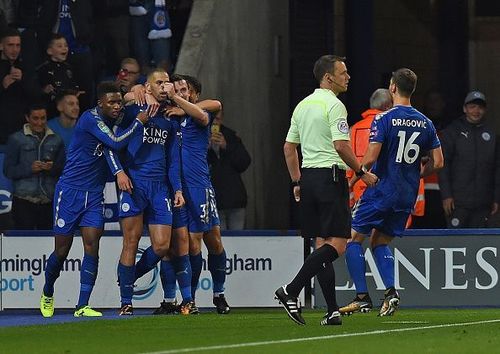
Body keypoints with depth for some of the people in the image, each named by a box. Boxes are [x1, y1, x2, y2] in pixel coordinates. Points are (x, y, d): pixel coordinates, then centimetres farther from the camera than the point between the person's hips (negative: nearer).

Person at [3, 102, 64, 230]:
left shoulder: (56, 140, 13)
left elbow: (63, 170, 13)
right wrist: (30, 168, -14)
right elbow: (8, 170, 2)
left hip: (48, 202, 3)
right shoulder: (16, 139, 5)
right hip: (24, 202, -3)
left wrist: (52, 168, -10)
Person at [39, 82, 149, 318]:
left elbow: (109, 148, -9)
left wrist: (118, 171, -27)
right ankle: (47, 294, 29)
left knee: (92, 247, -9)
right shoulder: (91, 118, -16)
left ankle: (82, 306, -8)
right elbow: (115, 143, -24)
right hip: (70, 191, -6)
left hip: (94, 194, 6)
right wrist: (139, 122, -18)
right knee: (62, 251, 3)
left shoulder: (112, 120, 7)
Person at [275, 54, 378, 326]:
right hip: (330, 176, -9)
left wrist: (297, 182, 23)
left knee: (322, 243, 8)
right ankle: (291, 291, -19)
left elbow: (289, 147, 18)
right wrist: (362, 172, -8)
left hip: (308, 177, 9)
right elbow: (341, 146, -18)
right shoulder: (333, 105, -10)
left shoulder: (302, 105, 15)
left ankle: (332, 311, 5)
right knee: (337, 244, -8)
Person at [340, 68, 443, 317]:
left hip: (381, 191, -6)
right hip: (408, 195, 6)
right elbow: (437, 162, 7)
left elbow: (370, 158, -18)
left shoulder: (384, 119, -11)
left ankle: (362, 297, -4)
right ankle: (390, 292, -1)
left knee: (353, 238, 6)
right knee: (380, 242, 18)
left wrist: (354, 178, -1)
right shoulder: (425, 123, 6)